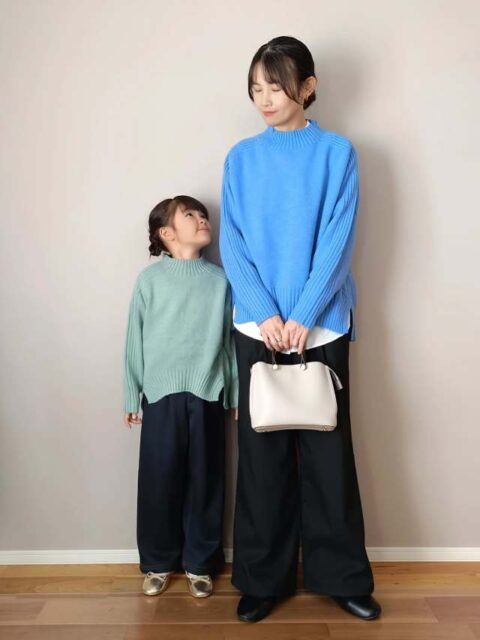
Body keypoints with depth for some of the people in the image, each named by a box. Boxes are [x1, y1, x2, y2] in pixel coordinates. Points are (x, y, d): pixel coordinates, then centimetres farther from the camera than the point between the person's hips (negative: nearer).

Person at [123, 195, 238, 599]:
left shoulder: (220, 278, 5)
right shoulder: (150, 278, 1)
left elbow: (231, 338, 6)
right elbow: (135, 339, 3)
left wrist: (237, 393, 6)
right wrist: (131, 396, 4)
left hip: (208, 395, 1)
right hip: (162, 394, -1)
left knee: (205, 481, 8)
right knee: (159, 481, 7)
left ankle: (199, 563, 25)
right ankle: (158, 562, 26)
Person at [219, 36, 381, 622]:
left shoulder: (336, 152, 3)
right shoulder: (241, 157, 8)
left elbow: (338, 240, -5)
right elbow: (232, 242, 1)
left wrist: (303, 316, -14)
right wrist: (265, 315, -11)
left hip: (321, 325, -1)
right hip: (257, 326, 2)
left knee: (327, 448, 5)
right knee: (262, 451, 6)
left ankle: (342, 576, 22)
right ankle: (263, 579, 20)